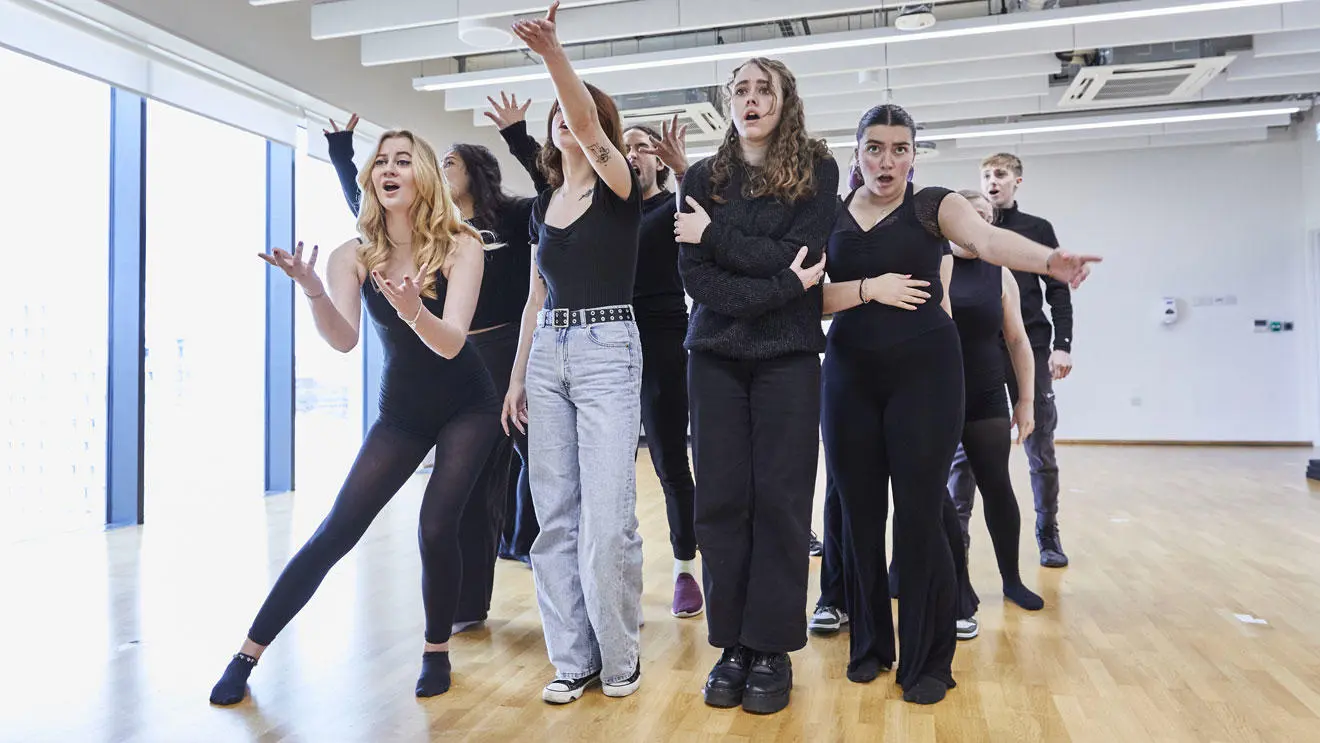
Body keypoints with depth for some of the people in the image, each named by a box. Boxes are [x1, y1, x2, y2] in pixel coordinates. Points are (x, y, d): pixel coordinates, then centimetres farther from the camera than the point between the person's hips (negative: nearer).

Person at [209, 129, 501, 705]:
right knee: (336, 531, -3)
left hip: (467, 408, -2)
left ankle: (436, 652, 10)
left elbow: (450, 343, -25)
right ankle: (248, 654, 10)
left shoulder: (461, 247, -15)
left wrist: (412, 310, -46)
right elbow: (343, 341, -21)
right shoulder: (354, 256, -8)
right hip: (401, 413, 2)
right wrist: (311, 289, -40)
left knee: (435, 527, -15)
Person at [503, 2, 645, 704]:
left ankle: (619, 654, 13)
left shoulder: (618, 188, -1)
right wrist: (517, 376, 14)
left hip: (606, 351, -6)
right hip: (547, 356, 6)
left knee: (607, 518, -7)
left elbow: (589, 128, -23)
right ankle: (572, 658, 17)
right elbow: (536, 298, 17)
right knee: (556, 515, 5)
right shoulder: (542, 205, 16)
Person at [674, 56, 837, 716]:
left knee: (780, 497, -2)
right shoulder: (702, 178, 9)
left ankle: (773, 648, 11)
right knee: (720, 498, 1)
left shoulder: (816, 170, 4)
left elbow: (802, 260, -10)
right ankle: (732, 643, 14)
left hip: (787, 355, -2)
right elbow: (695, 276, -2)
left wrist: (716, 234, -7)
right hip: (715, 355, 2)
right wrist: (775, 289, -13)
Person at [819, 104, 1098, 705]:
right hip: (850, 375, 2)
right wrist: (869, 287, -13)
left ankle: (927, 660, 13)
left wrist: (1047, 259, -35)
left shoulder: (932, 205, 4)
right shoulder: (832, 217, 10)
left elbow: (987, 238, -17)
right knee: (859, 513, 5)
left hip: (925, 369, -2)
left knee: (920, 514, -3)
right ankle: (869, 644, 24)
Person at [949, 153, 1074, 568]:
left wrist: (1062, 344, -4)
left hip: (1029, 350, 0)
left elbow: (1058, 291, 6)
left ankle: (1048, 536, 15)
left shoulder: (1038, 230, 11)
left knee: (1040, 449, 4)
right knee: (963, 447, -2)